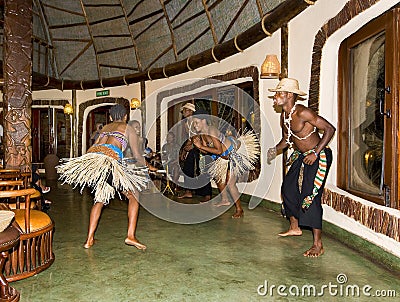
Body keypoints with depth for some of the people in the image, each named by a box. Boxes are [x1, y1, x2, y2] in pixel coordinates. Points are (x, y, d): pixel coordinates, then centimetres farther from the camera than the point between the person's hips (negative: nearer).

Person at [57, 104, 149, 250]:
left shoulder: (105, 127, 32)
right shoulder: (128, 129, 18)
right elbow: (137, 155, 15)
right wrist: (144, 165, 34)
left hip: (92, 155, 6)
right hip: (110, 159, -6)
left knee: (100, 200, 21)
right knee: (133, 196, 7)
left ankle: (89, 239, 21)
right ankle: (131, 236, -3)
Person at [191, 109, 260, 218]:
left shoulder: (211, 131, -27)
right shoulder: (202, 134, 0)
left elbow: (219, 151, -29)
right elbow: (207, 151, 3)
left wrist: (202, 147, -27)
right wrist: (198, 145, -14)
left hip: (237, 151, -10)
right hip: (227, 156, 10)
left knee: (230, 183, -10)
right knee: (218, 176, 22)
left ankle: (239, 210, 4)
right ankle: (225, 200, 41)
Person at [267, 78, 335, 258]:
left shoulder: (302, 113, -23)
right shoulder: (284, 116, 5)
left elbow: (330, 129, -22)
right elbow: (286, 139, 18)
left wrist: (316, 154, -23)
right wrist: (275, 150, -1)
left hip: (318, 156, -9)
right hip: (301, 156, 9)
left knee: (311, 196, -14)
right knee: (288, 188, 13)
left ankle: (318, 244, -4)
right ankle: (295, 228, 32)